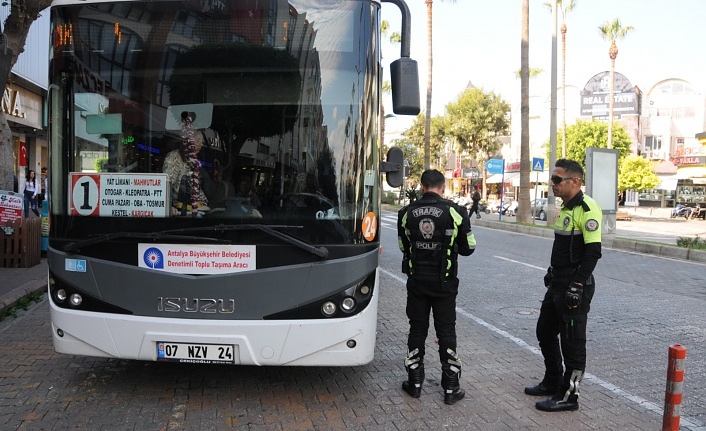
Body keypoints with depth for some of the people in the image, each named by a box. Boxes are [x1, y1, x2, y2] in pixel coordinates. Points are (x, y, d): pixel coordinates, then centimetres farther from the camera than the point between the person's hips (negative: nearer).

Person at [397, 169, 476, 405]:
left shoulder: (406, 213, -3)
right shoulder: (455, 212, -11)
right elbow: (468, 248, -3)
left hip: (416, 281, 2)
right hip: (444, 283, -2)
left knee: (417, 331, 13)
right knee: (446, 333, 8)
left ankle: (415, 383, 21)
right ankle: (451, 389, 14)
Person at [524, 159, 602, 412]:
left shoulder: (586, 208, -17)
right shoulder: (565, 207, 12)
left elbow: (593, 251, -22)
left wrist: (577, 286, -24)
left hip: (575, 286, -10)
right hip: (557, 283, 10)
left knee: (572, 341, 2)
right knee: (545, 331, 19)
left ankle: (568, 395, 15)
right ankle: (552, 382, 36)